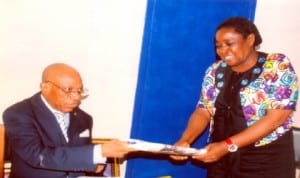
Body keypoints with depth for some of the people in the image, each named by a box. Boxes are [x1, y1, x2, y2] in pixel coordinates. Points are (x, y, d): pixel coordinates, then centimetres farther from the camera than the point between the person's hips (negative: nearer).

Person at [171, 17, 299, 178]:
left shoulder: (278, 66, -10)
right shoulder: (215, 71, 4)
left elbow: (276, 117, -17)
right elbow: (203, 111, 2)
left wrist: (228, 145, -23)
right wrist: (185, 140, -18)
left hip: (267, 160, -4)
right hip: (221, 159, 4)